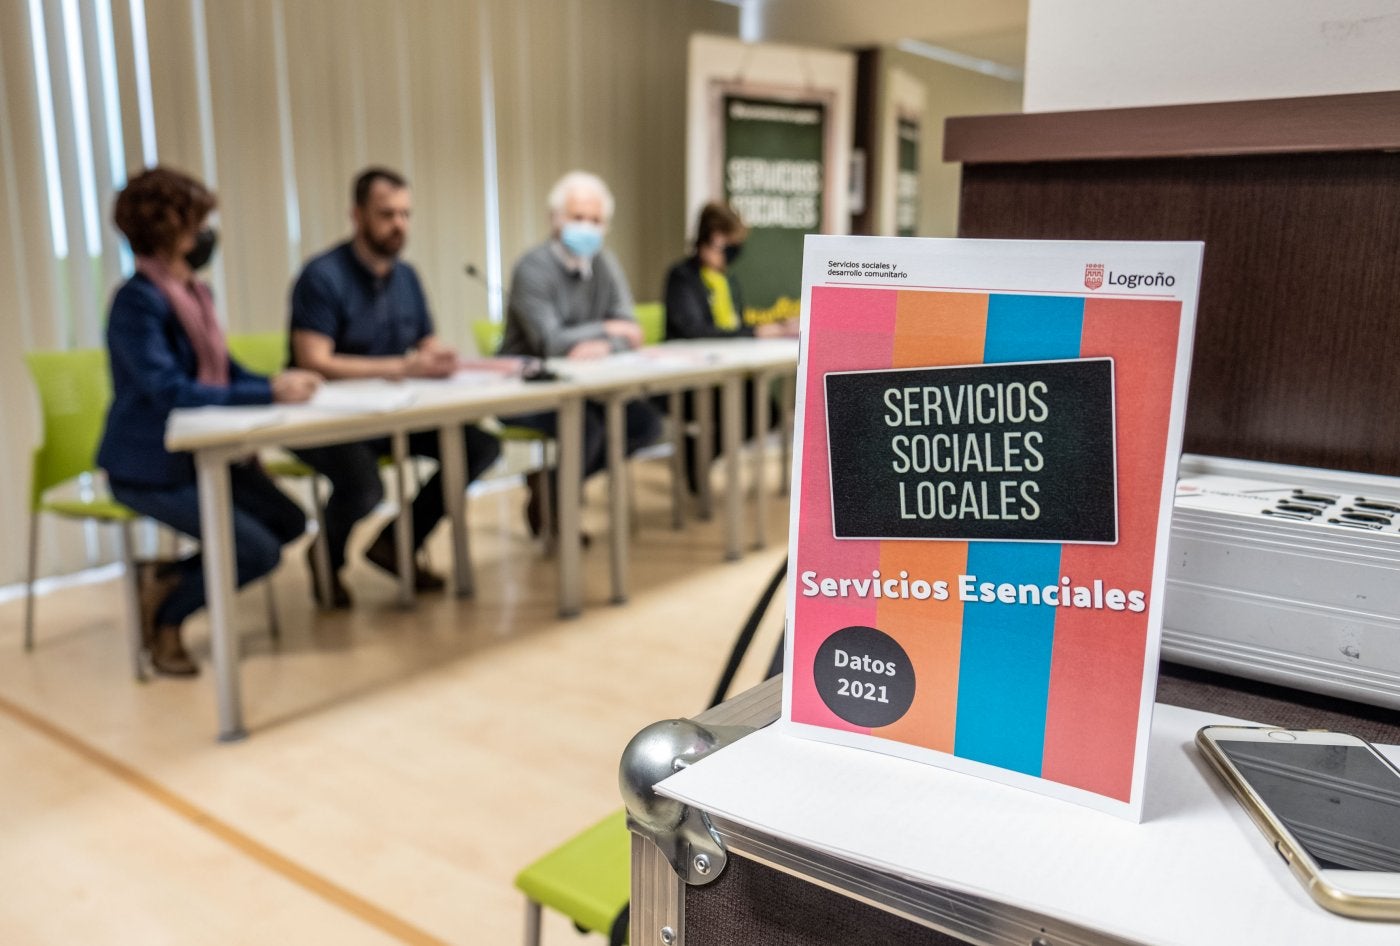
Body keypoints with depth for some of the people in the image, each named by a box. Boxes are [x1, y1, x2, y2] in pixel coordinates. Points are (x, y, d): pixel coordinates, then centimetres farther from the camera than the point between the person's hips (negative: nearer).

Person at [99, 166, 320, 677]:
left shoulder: (196, 292, 9)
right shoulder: (138, 300, -19)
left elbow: (225, 370, 11)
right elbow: (168, 390, -28)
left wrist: (278, 383, -9)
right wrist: (268, 394, -31)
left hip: (201, 452, 9)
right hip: (148, 466, -9)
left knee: (289, 521, 0)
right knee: (258, 551, -16)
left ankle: (164, 579, 14)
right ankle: (165, 621, 10)